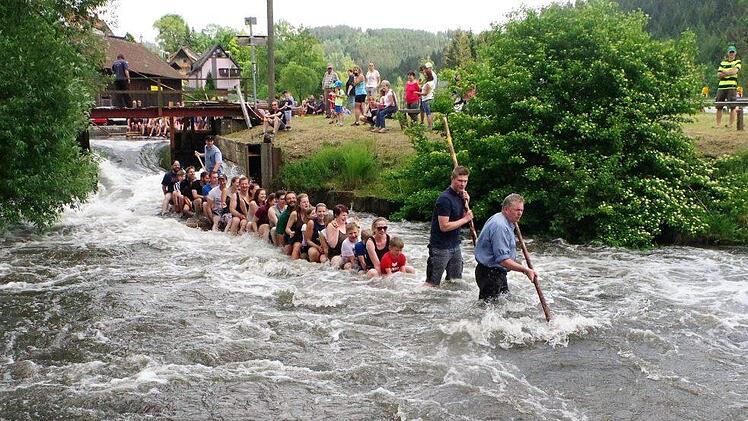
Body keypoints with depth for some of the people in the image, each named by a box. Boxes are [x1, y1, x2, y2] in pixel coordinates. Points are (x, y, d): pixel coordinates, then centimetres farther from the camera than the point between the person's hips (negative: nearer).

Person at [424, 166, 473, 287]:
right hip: (440, 247, -9)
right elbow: (444, 226, -23)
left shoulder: (460, 196, 9)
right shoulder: (445, 199, -19)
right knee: (432, 283, -4)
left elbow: (462, 217, 15)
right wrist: (465, 219, -16)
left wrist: (466, 203, 0)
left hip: (455, 245, 9)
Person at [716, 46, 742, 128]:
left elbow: (735, 71, -10)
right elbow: (718, 74, 7)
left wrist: (724, 72, -1)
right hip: (721, 86, 4)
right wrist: (729, 73, -6)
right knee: (719, 106, 2)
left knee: (732, 106, -6)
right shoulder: (723, 62, 18)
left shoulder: (737, 62, 8)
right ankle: (718, 124, 8)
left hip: (732, 87, -4)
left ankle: (731, 124, -3)